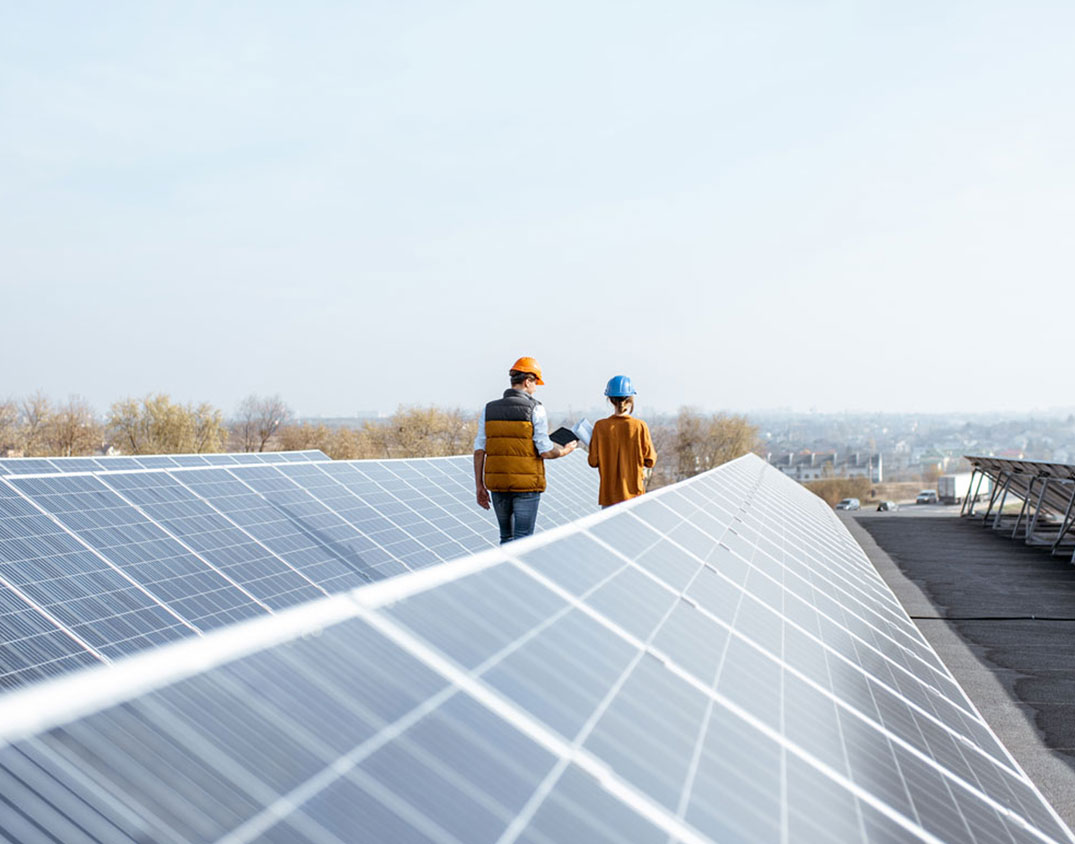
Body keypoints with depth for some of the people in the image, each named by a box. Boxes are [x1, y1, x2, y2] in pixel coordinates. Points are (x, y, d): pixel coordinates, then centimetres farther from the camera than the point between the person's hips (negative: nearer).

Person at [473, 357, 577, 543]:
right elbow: (546, 452, -11)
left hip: (498, 485, 4)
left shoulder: (489, 410, 5)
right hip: (526, 485, -4)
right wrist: (565, 451, 10)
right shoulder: (535, 409, -8)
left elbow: (479, 451, 2)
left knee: (506, 537, 18)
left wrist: (479, 486, 7)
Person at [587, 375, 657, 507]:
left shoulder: (600, 426, -7)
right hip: (633, 491, -1)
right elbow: (650, 461, -4)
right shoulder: (639, 426, -9)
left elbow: (593, 461, -3)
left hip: (609, 494, 1)